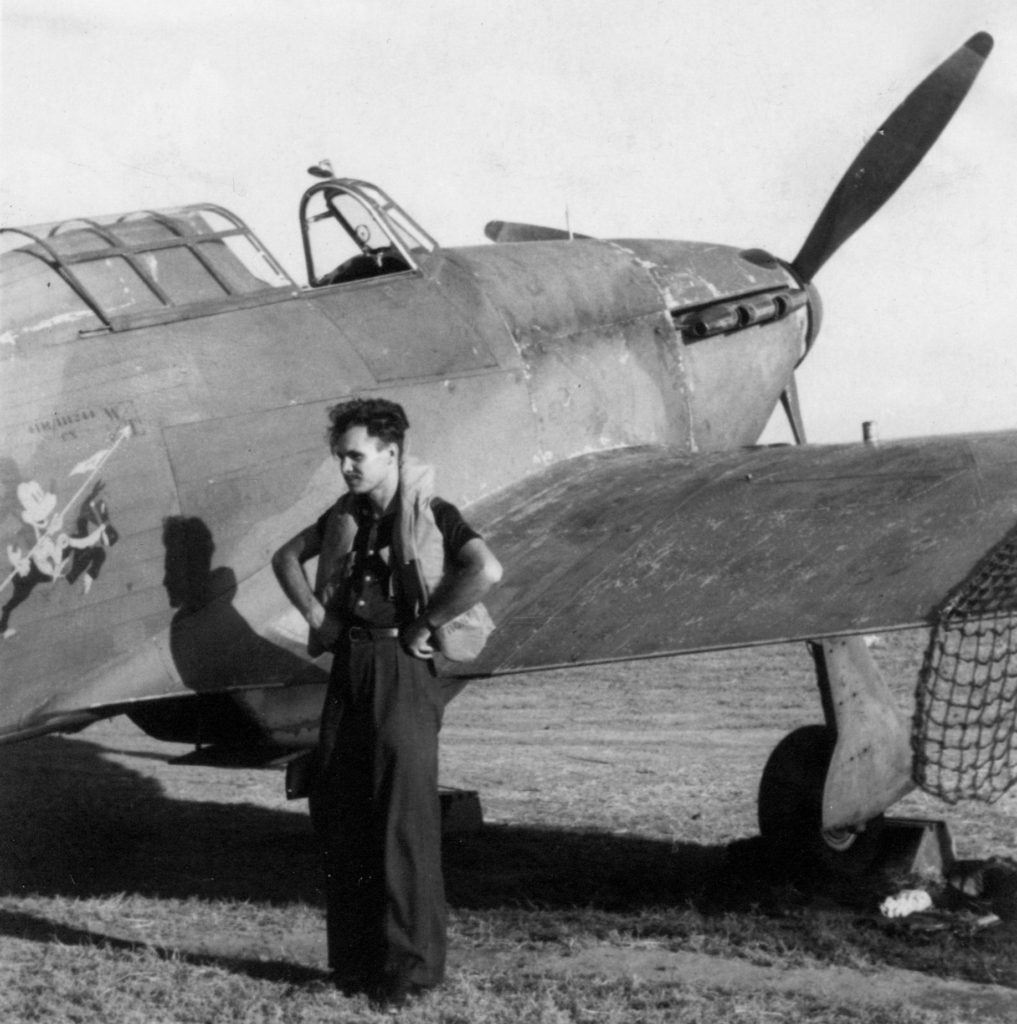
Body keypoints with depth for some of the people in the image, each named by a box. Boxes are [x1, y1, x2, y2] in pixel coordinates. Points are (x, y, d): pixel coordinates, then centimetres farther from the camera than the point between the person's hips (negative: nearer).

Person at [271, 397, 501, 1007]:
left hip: (402, 670, -7)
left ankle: (411, 968, 3)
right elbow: (287, 557, 27)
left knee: (405, 823, -5)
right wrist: (315, 614, 11)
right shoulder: (345, 516, 12)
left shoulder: (433, 516, -7)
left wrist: (425, 625, -18)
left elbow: (486, 572, -23)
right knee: (340, 815, 8)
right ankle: (356, 958, 19)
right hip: (349, 666, 7)